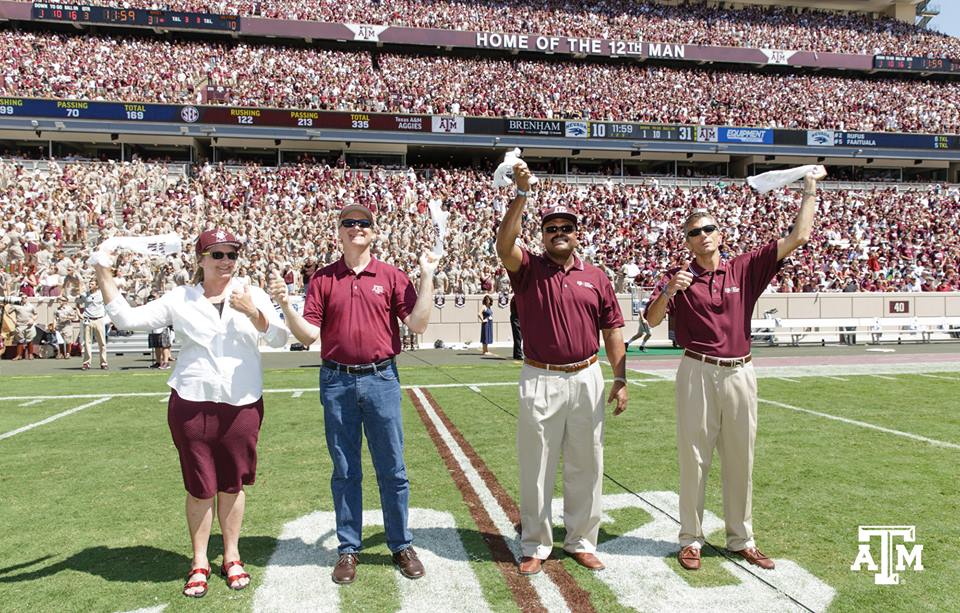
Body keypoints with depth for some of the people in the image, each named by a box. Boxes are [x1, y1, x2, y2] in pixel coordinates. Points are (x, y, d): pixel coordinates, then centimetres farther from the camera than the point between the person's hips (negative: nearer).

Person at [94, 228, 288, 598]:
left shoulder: (253, 295, 5)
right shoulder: (179, 300, 4)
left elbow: (279, 339, -3)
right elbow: (128, 319, 1)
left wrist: (252, 312, -18)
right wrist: (103, 274, -4)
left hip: (243, 405, 1)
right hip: (192, 404, 0)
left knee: (232, 484, 11)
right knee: (200, 487, 7)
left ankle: (232, 557, 28)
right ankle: (199, 563, 24)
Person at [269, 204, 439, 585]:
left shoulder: (391, 276, 4)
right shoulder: (323, 278, 6)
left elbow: (418, 324, -4)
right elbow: (308, 335, 1)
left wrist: (427, 277, -7)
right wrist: (285, 305, -14)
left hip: (381, 380, -1)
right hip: (337, 383, 1)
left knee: (392, 469, 6)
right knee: (345, 471, 10)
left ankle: (401, 545, 22)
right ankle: (348, 549, 23)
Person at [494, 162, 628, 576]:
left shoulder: (596, 277, 7)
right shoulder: (528, 269, 1)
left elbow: (612, 330, 8)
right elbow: (504, 245, -20)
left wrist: (620, 379, 3)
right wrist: (521, 194, -27)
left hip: (587, 380, 3)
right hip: (540, 381, -2)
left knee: (586, 466, 11)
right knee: (536, 467, 6)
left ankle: (581, 541, 28)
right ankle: (535, 546, 21)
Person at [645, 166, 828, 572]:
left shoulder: (744, 269, 7)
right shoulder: (678, 277, 2)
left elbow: (798, 237, 4)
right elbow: (652, 320, -7)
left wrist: (809, 189, 6)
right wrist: (667, 293, -25)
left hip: (740, 373, 2)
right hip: (697, 374, -2)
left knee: (740, 459, 11)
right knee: (694, 457, 3)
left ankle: (741, 539, 24)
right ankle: (690, 539, 14)